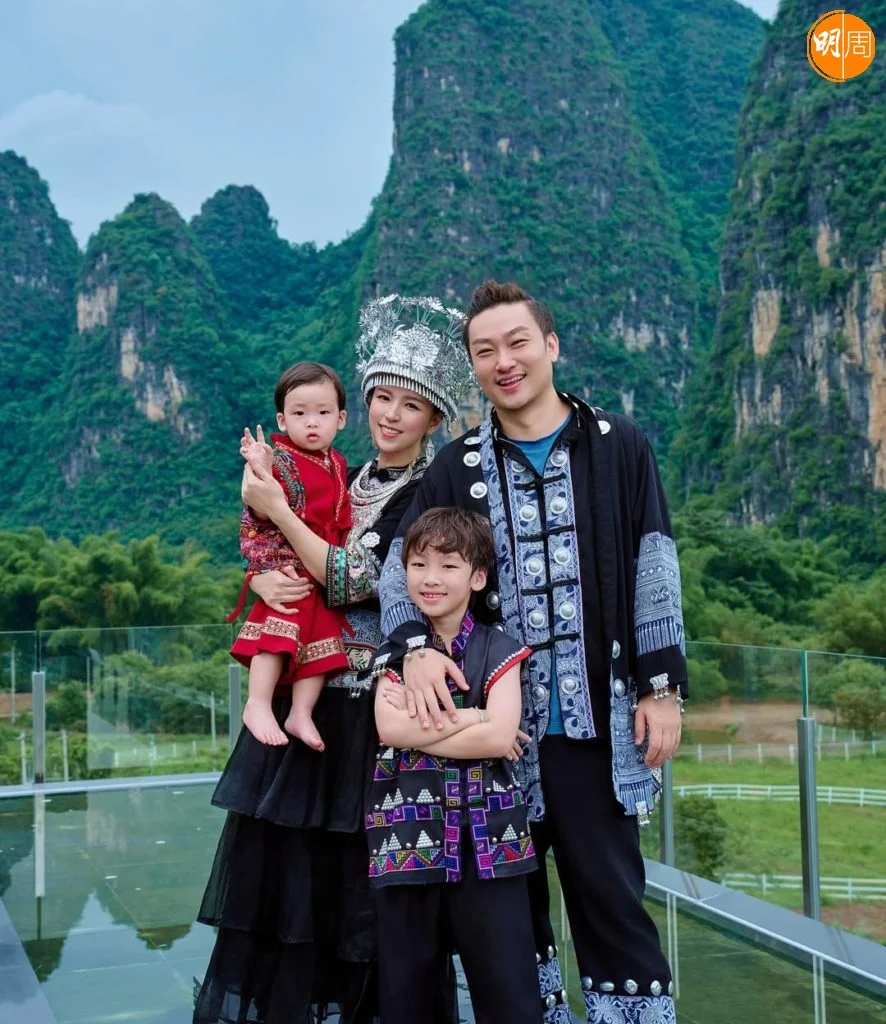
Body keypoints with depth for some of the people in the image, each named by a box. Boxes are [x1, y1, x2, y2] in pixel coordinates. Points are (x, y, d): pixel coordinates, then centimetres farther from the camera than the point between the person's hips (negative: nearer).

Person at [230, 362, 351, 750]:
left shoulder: (337, 465, 11)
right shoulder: (280, 459, -10)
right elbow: (264, 514, -23)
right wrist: (261, 473, -36)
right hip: (285, 562, -7)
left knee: (322, 635, 6)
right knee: (285, 617, -20)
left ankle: (301, 713, 12)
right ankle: (258, 705, -14)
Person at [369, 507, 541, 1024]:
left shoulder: (499, 651, 3)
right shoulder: (394, 653, 8)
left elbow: (500, 737, -12)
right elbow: (390, 728, -10)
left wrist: (419, 726, -9)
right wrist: (470, 717, -10)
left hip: (488, 839, -2)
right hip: (409, 837, 2)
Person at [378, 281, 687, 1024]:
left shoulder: (619, 447, 2)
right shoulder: (458, 469, 6)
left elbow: (654, 568, 0)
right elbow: (401, 565, 0)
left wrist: (662, 684, -5)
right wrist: (415, 647, -19)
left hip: (597, 715, -2)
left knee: (610, 894, 3)